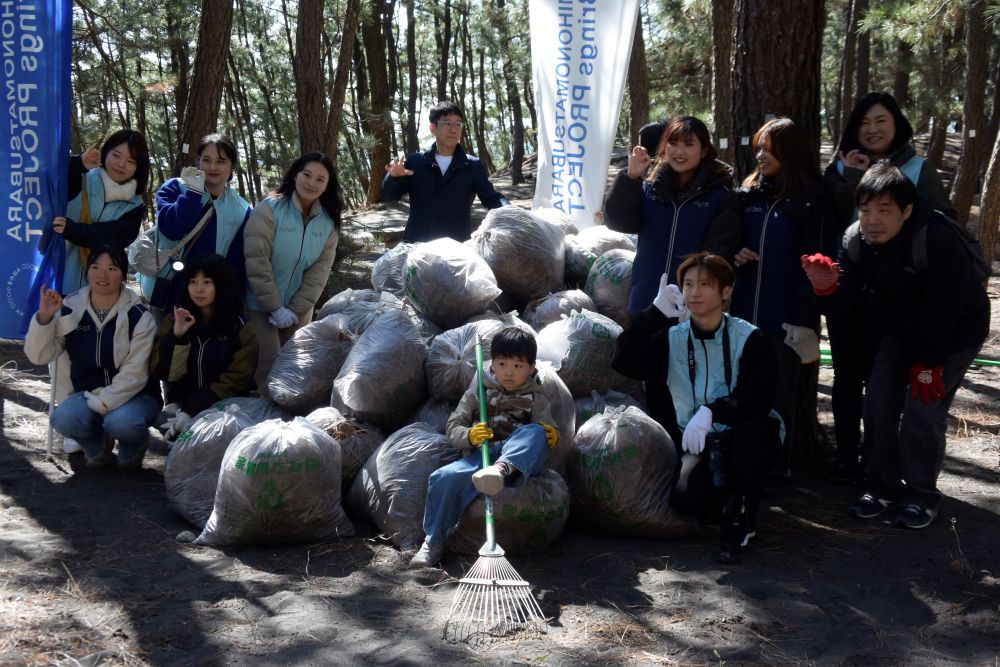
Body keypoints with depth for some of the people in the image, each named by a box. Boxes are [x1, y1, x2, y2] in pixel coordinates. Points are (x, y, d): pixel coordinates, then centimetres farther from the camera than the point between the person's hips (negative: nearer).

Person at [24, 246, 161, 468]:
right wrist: (43, 318, -20)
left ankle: (132, 448, 4)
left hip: (134, 395, -3)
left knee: (120, 422, -35)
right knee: (63, 418, -29)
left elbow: (135, 373, -16)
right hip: (89, 393, 3)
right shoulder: (70, 309, 0)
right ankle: (98, 446, 6)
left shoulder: (138, 316, -11)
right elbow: (39, 356, -4)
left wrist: (101, 404, -24)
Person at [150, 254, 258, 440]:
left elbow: (236, 381, -7)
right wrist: (176, 336, -17)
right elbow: (162, 372, -1)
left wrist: (192, 411, -16)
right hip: (180, 406, 2)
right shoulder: (175, 321, 6)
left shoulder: (241, 328, -3)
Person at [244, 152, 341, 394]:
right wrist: (275, 308, -19)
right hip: (260, 305, -4)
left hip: (299, 309, 4)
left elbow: (319, 271, -4)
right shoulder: (269, 209, -15)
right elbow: (256, 263, -19)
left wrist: (296, 309, -12)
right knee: (270, 366, -6)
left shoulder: (329, 222, -1)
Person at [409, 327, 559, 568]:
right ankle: (433, 543, -15)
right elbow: (453, 428, 13)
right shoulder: (477, 393, 20)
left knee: (535, 432, -33)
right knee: (443, 478, -29)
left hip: (519, 459, -1)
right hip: (480, 455, 1)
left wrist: (551, 435, -17)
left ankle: (502, 470, -60)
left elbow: (545, 428, 9)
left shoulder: (535, 399, 19)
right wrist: (469, 436, -11)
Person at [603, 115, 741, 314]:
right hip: (645, 301, 3)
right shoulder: (648, 189, 9)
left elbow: (719, 251, -6)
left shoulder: (722, 196, 1)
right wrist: (631, 177, -14)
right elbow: (617, 221, -3)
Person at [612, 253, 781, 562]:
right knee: (685, 497, -29)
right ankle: (727, 496, 8)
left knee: (755, 427, -36)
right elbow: (623, 362, -8)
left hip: (743, 442, -1)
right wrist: (657, 312, -14)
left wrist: (711, 411, -33)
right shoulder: (671, 339, 5)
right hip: (695, 444, 1)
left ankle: (742, 519, -14)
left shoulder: (748, 338, -5)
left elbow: (759, 395, -18)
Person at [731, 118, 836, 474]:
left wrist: (804, 319, -14)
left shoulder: (813, 201, -4)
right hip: (745, 315, 5)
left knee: (778, 396, 4)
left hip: (784, 321, -5)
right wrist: (734, 256, 0)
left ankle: (775, 470, 16)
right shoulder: (748, 195, 12)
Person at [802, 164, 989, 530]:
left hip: (955, 334, -6)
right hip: (902, 331, 6)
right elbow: (844, 299, -15)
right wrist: (826, 287, -38)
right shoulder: (856, 240, -14)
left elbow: (942, 315, -26)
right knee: (878, 402, -2)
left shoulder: (938, 242, -33)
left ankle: (922, 496, 5)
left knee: (922, 410, -13)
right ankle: (883, 488, 14)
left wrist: (928, 365, -20)